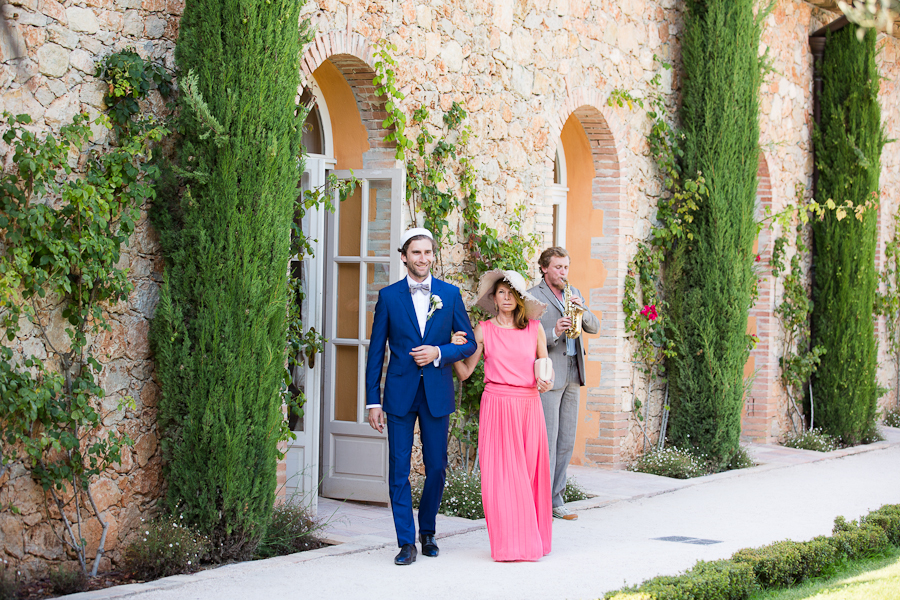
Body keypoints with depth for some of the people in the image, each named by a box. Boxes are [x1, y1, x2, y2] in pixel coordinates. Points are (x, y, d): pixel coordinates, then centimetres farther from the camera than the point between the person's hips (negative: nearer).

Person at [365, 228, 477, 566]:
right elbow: (376, 352, 3)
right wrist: (373, 401, -2)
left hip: (436, 392, 1)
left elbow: (469, 344, 7)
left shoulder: (450, 294, 5)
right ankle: (406, 542, 3)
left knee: (436, 468, 7)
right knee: (398, 470, -2)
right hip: (400, 393, -1)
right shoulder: (389, 296, 2)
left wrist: (438, 353, -12)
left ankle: (427, 532, 26)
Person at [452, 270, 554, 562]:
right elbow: (465, 372, 7)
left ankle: (531, 540, 13)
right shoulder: (484, 330, 5)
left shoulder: (534, 328, 8)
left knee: (530, 472, 2)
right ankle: (508, 542, 3)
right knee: (500, 473, -4)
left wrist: (547, 381, -6)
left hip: (529, 406, 1)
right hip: (497, 405, -1)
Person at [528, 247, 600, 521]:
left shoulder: (574, 293, 17)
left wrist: (582, 310, -8)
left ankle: (556, 499, 15)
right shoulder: (532, 297, -3)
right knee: (547, 440, -9)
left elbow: (594, 327, 12)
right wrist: (553, 333, -23)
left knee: (566, 442, 8)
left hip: (573, 376, 7)